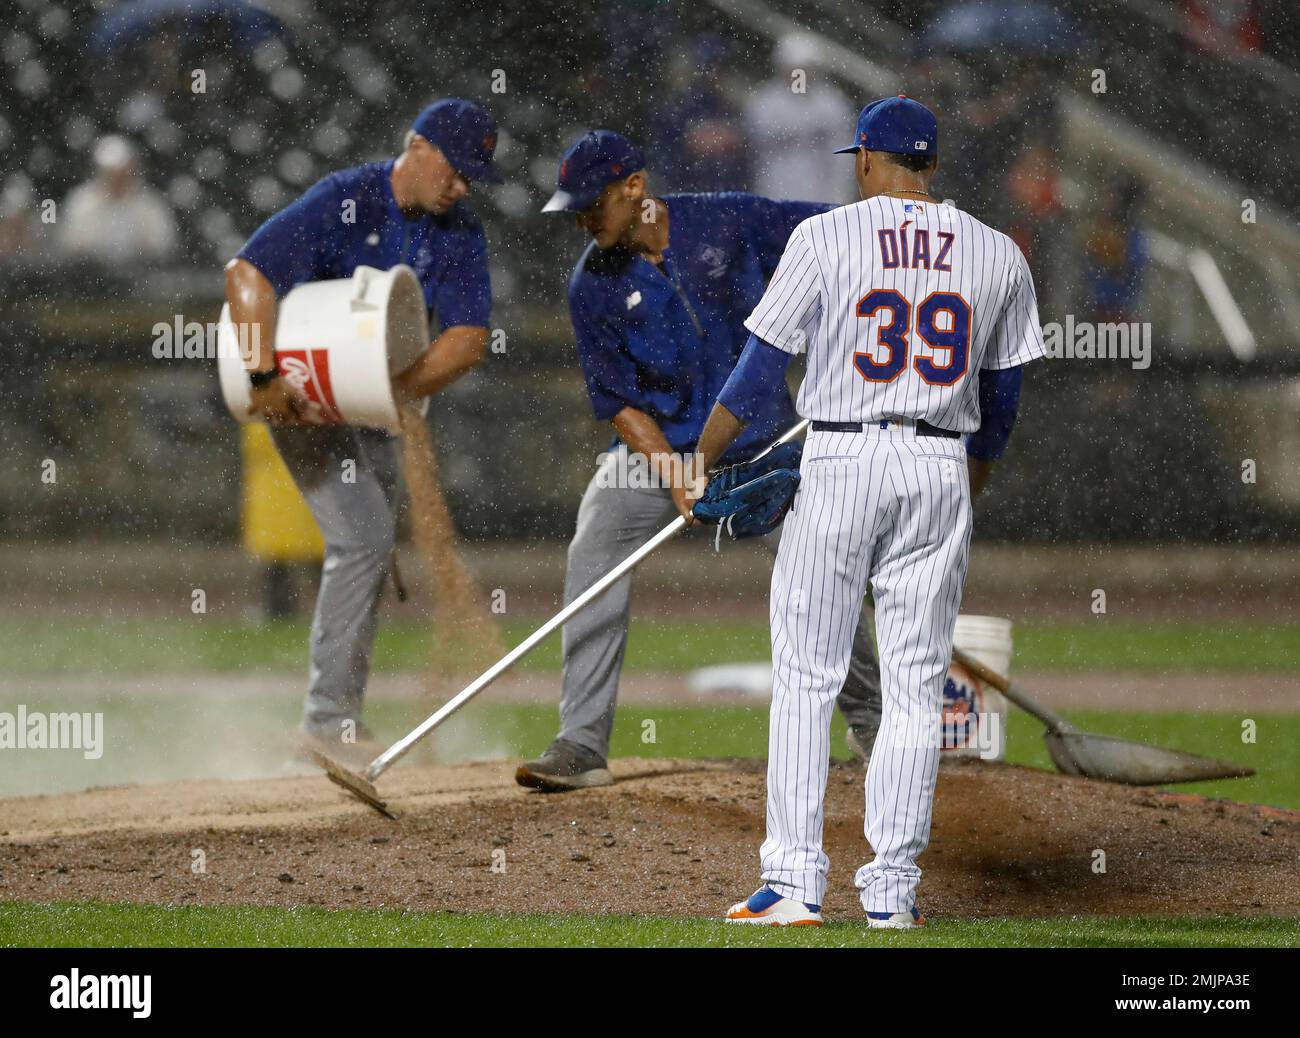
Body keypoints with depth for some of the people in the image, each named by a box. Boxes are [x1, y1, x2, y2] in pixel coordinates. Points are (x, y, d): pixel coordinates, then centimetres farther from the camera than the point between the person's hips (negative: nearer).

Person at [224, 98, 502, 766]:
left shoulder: (459, 234, -4)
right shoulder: (344, 201, -21)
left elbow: (468, 340, -11)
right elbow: (247, 271, -29)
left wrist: (392, 392, -25)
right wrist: (265, 377, -36)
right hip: (302, 399, -7)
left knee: (369, 552, 10)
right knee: (364, 536, -17)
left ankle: (337, 725, 20)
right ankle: (328, 716, -12)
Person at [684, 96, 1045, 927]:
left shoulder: (825, 238, -3)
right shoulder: (998, 255, 6)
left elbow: (761, 370, -3)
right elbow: (1001, 398, 13)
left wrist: (701, 461, 8)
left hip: (841, 462, -2)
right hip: (941, 470, 2)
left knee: (806, 678, 3)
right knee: (916, 686, 6)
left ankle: (795, 880, -2)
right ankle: (892, 884, 5)